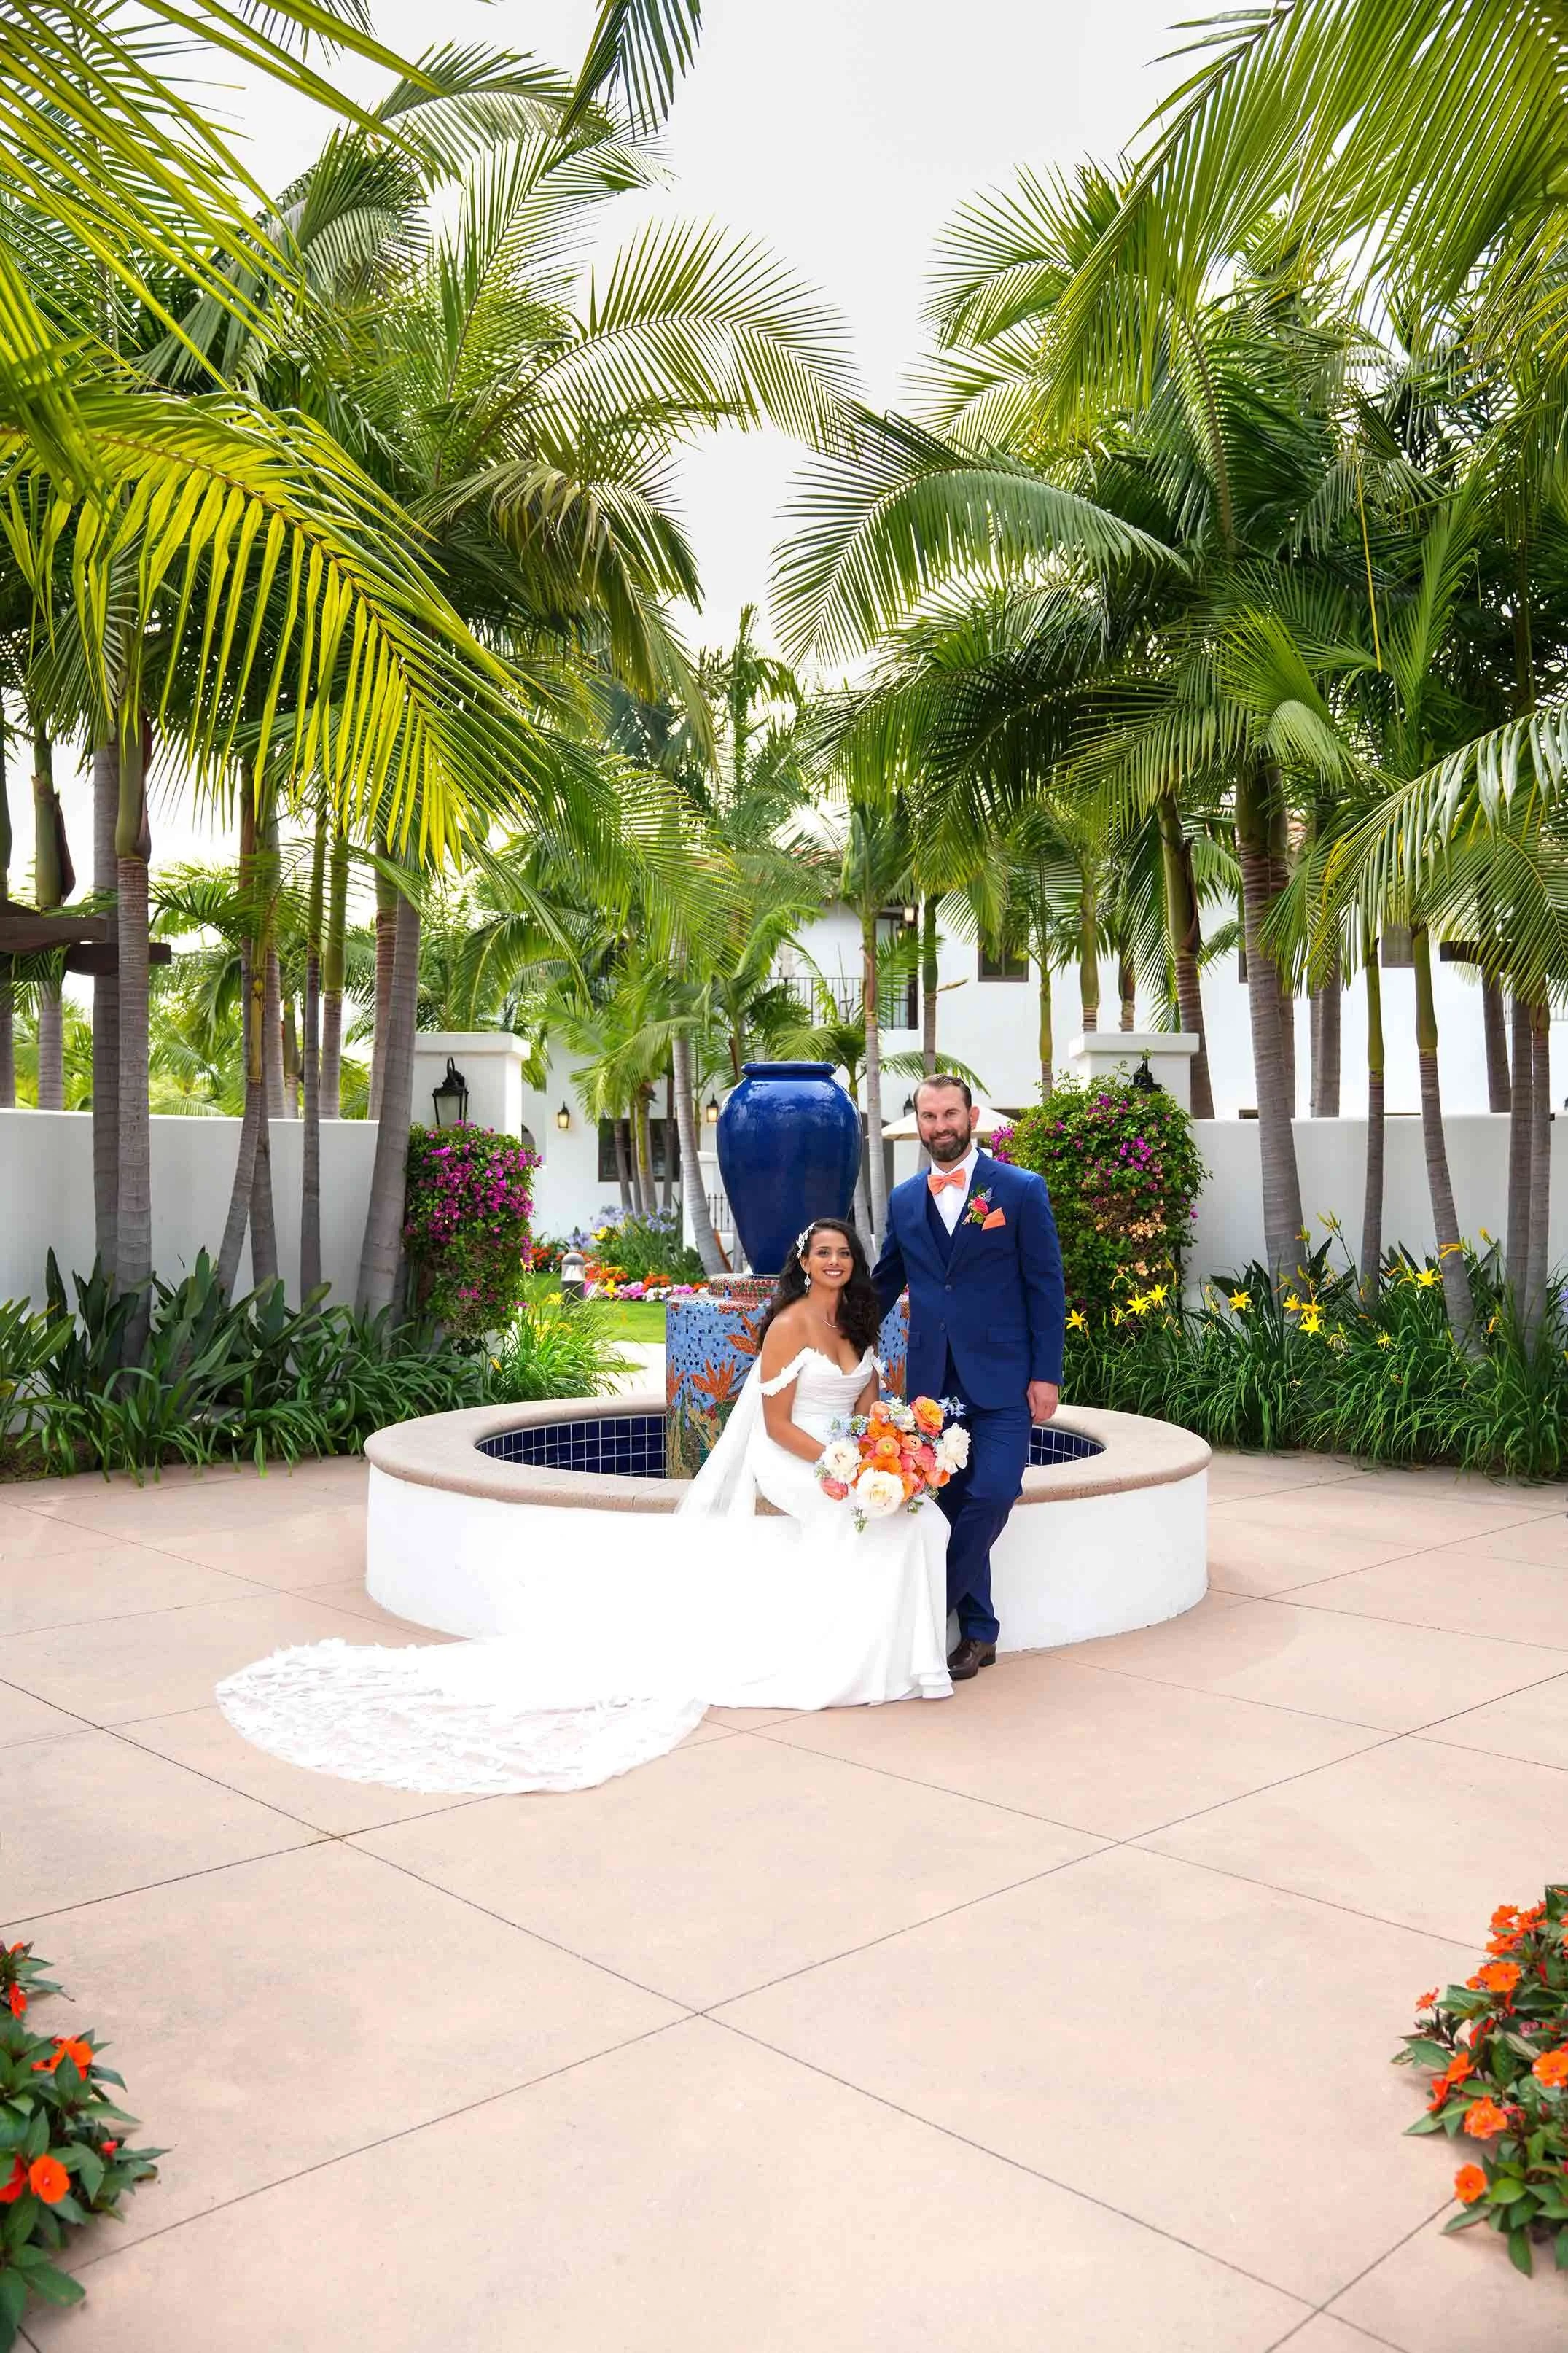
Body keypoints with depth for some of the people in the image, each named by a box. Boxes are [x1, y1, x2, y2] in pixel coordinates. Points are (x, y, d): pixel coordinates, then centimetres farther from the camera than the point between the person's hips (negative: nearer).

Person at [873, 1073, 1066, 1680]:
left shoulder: (1021, 1190, -2)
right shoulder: (904, 1200, 9)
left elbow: (1046, 1287, -3)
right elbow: (883, 1284, 19)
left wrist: (1046, 1375, -8)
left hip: (1000, 1378, -3)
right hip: (931, 1377, 3)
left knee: (994, 1491, -14)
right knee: (953, 1503, 6)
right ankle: (977, 1633, 18)